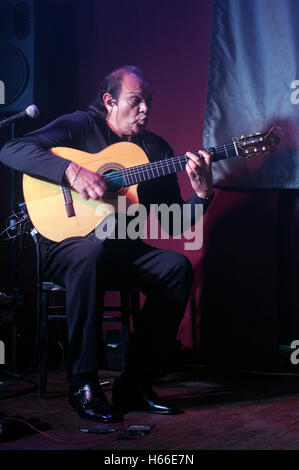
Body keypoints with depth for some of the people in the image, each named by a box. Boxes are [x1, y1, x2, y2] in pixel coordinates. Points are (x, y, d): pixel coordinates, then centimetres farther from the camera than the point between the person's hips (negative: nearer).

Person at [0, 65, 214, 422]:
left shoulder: (156, 148, 10)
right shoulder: (80, 126, -3)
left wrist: (203, 194, -13)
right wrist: (71, 171, -28)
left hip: (121, 248, 5)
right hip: (65, 244, -5)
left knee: (177, 266, -22)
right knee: (90, 253, -39)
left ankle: (135, 383, -15)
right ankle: (83, 384, -28)